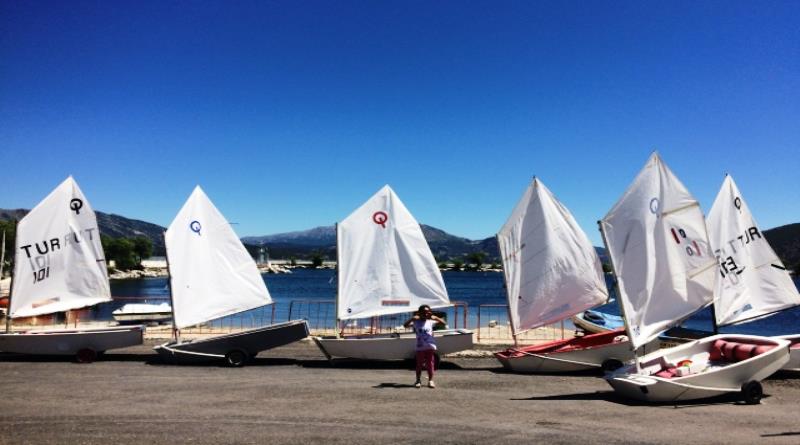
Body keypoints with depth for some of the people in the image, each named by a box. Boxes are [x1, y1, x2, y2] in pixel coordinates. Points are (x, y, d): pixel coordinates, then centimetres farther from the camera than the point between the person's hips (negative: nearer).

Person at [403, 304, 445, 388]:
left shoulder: (431, 321, 2)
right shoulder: (416, 322, -2)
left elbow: (443, 323, -1)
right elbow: (405, 325, -13)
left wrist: (435, 318, -16)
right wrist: (412, 318, -24)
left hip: (430, 346, 1)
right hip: (420, 347, -1)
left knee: (430, 364, 4)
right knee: (419, 364, 6)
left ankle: (430, 380, 14)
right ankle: (418, 380, 18)